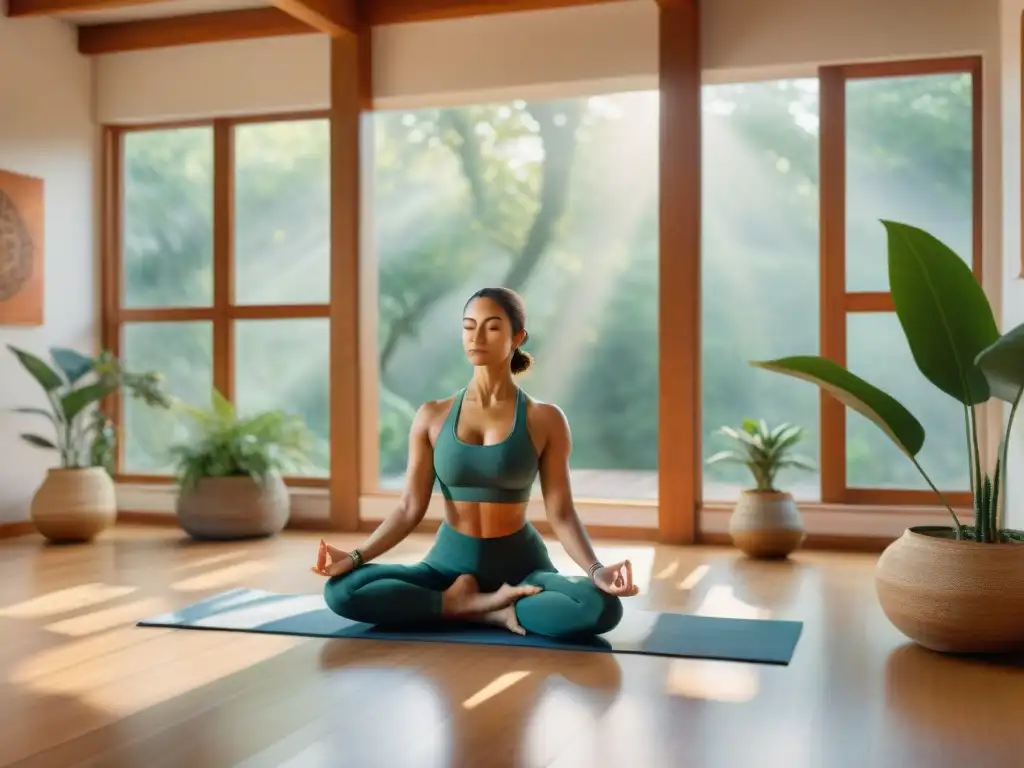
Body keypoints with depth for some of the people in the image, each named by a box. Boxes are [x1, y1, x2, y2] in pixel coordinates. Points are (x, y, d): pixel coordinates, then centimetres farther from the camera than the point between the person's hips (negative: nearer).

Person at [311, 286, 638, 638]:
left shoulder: (545, 420, -4)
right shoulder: (432, 416, 1)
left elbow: (561, 514, -6)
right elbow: (410, 508, 0)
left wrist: (595, 570, -23)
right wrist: (355, 556, -14)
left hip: (520, 565, -1)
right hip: (449, 563, 2)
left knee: (601, 606, -32)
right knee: (342, 590, -23)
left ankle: (464, 605, -12)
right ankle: (489, 607, -15)